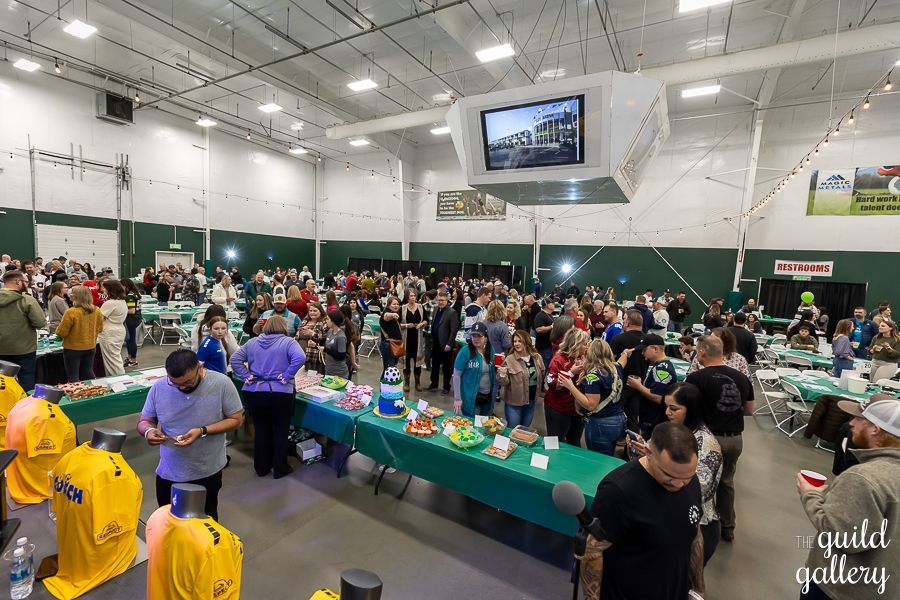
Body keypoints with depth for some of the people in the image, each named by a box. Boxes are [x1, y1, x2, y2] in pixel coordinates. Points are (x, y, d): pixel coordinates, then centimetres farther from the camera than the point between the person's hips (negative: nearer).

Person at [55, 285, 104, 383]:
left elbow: (61, 333, -12)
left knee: (73, 377, 7)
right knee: (88, 374, 18)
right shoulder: (97, 311, -6)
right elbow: (99, 329, 6)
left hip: (73, 348, -5)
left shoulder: (71, 312, -20)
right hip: (91, 347, 5)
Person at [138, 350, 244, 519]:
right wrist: (148, 430, -20)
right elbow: (144, 421, 3)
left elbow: (236, 419, -12)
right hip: (168, 473, 2)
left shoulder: (222, 384, -19)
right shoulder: (158, 387, -10)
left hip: (207, 473, -2)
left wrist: (203, 431, -26)